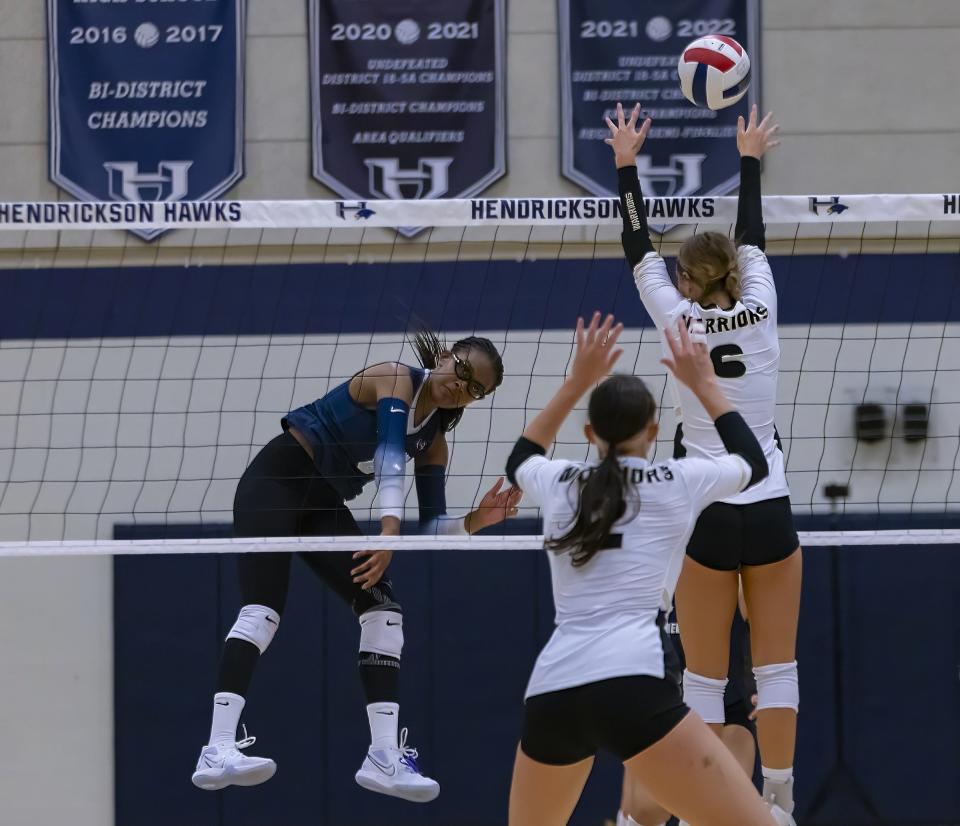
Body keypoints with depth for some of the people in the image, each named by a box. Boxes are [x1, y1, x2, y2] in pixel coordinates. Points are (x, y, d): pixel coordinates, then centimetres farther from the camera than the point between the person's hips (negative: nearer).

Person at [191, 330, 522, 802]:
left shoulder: (433, 438, 8)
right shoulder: (397, 380, -14)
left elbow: (430, 528, 6)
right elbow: (390, 454, -30)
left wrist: (476, 522, -13)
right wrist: (390, 529, -42)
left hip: (323, 506, 8)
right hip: (276, 480, -8)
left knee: (385, 613, -3)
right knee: (262, 611, -21)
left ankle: (384, 757, -6)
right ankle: (217, 752, -31)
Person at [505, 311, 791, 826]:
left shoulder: (559, 484, 18)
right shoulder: (678, 481, 10)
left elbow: (519, 460, 45)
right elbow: (753, 462, 32)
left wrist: (577, 382, 44)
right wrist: (704, 384, 40)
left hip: (549, 697, 4)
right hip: (631, 689, -4)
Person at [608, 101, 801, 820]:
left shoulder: (680, 321, -5)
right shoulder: (760, 310, -1)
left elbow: (640, 249, 8)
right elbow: (751, 239, 16)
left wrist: (627, 163, 17)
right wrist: (749, 159, 30)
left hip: (708, 518, -2)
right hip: (770, 511, 2)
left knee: (704, 678, 2)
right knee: (776, 667, 5)